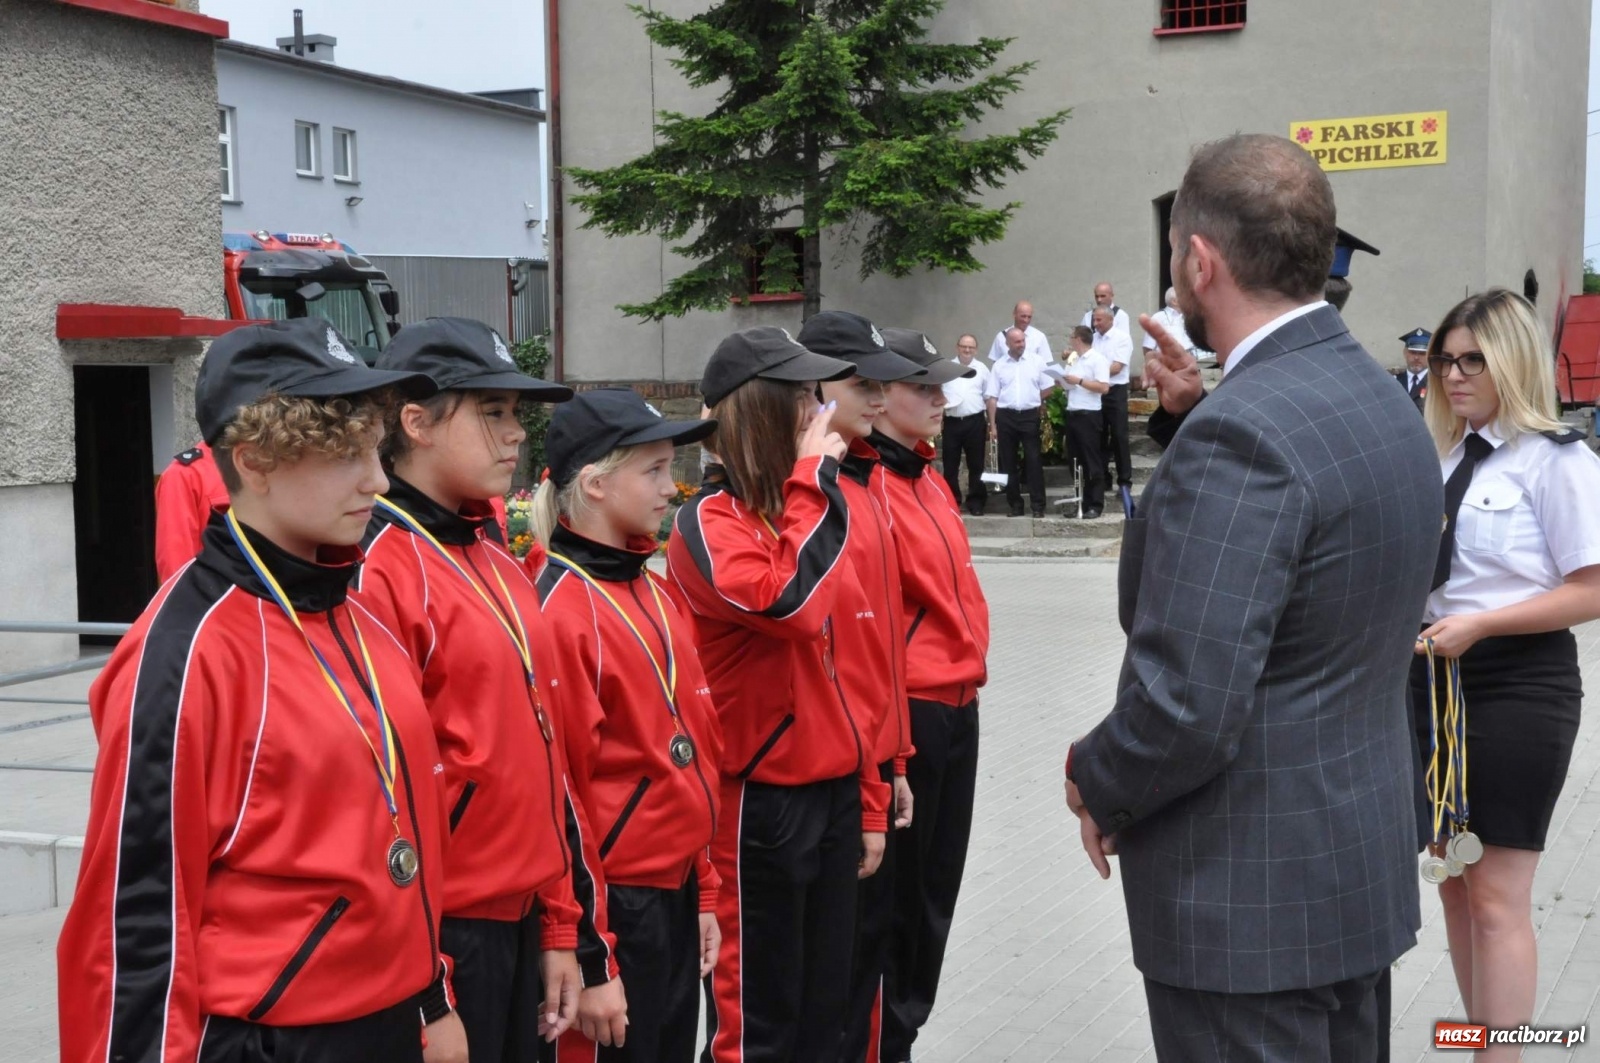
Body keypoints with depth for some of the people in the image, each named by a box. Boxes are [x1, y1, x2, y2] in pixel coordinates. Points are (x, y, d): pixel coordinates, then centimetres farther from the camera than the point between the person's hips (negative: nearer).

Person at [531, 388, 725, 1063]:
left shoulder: (654, 593, 10)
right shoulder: (560, 609, -16)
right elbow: (555, 791, -17)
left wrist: (703, 892, 15)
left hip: (675, 894, 8)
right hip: (613, 902, -8)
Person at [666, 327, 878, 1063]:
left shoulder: (804, 513, 12)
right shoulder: (708, 523, -13)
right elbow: (791, 602, -31)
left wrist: (866, 792, 17)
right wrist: (813, 481, -19)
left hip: (831, 788, 8)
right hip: (760, 800, -8)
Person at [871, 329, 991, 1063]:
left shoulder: (924, 476, 12)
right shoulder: (865, 488, -17)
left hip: (955, 707, 9)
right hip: (908, 715, -9)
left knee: (936, 889, 17)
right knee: (898, 894, 3)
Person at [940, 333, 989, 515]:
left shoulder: (982, 369, 9)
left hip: (974, 421, 0)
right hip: (952, 422, 0)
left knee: (976, 465, 4)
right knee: (950, 465, 3)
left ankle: (976, 502, 10)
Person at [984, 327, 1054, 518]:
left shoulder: (1036, 363, 6)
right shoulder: (999, 366, 6)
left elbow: (1048, 388, 10)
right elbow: (992, 397, 3)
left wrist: (1032, 400, 4)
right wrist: (993, 425, -2)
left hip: (1030, 416, -1)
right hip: (1006, 417, 1)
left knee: (1033, 460, -5)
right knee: (1008, 461, 5)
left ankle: (1038, 504, -4)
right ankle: (1014, 503, 13)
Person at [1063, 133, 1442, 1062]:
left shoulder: (1241, 435, -24)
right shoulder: (1382, 401, 6)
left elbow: (1186, 705, -28)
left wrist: (1096, 782, -7)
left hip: (1247, 898, -9)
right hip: (1364, 870, 9)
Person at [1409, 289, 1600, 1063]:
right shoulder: (1446, 455, 9)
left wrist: (1478, 625, -21)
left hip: (1519, 686, -7)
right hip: (1438, 678, 8)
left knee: (1496, 897, -3)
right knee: (1454, 881, 14)